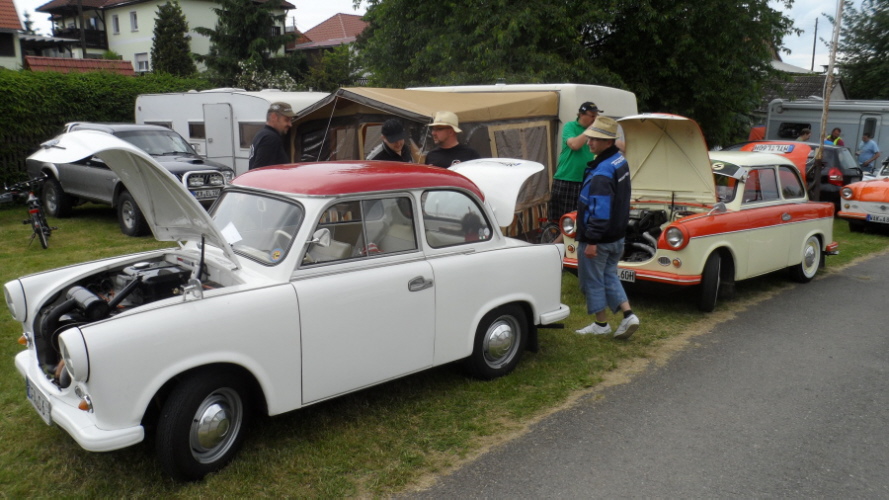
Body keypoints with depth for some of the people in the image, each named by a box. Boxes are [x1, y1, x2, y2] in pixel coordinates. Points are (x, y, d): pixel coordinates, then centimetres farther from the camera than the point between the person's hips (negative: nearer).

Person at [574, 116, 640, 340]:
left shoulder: (602, 173, -26)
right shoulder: (620, 160, 5)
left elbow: (600, 211, -28)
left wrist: (592, 241, -24)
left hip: (598, 238, -9)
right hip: (617, 235, 9)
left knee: (592, 280, 8)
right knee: (609, 276, 21)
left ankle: (601, 324, 19)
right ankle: (628, 315, 13)